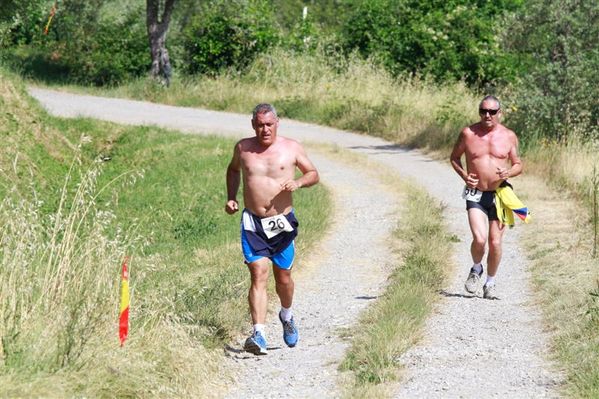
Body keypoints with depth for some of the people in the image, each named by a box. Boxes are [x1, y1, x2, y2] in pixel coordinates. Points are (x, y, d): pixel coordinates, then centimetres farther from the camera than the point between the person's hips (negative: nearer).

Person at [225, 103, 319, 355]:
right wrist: (231, 197, 12)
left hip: (282, 223, 1)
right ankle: (258, 335, -21)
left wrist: (298, 182, -13)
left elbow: (314, 174, 8)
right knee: (258, 276, -14)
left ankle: (286, 316, 43)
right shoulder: (243, 148, 4)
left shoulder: (291, 148, 0)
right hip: (253, 223, 0)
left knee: (283, 277, 12)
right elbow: (233, 170, 25)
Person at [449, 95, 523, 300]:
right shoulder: (468, 133, -2)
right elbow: (454, 157, 11)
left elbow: (518, 165, 10)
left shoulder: (509, 136, 1)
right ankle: (476, 269, 14)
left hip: (500, 194, 1)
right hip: (475, 195, -1)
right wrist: (464, 175, -7)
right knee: (479, 239, -18)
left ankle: (490, 284, 22)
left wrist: (508, 172, -13)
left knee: (495, 243, 2)